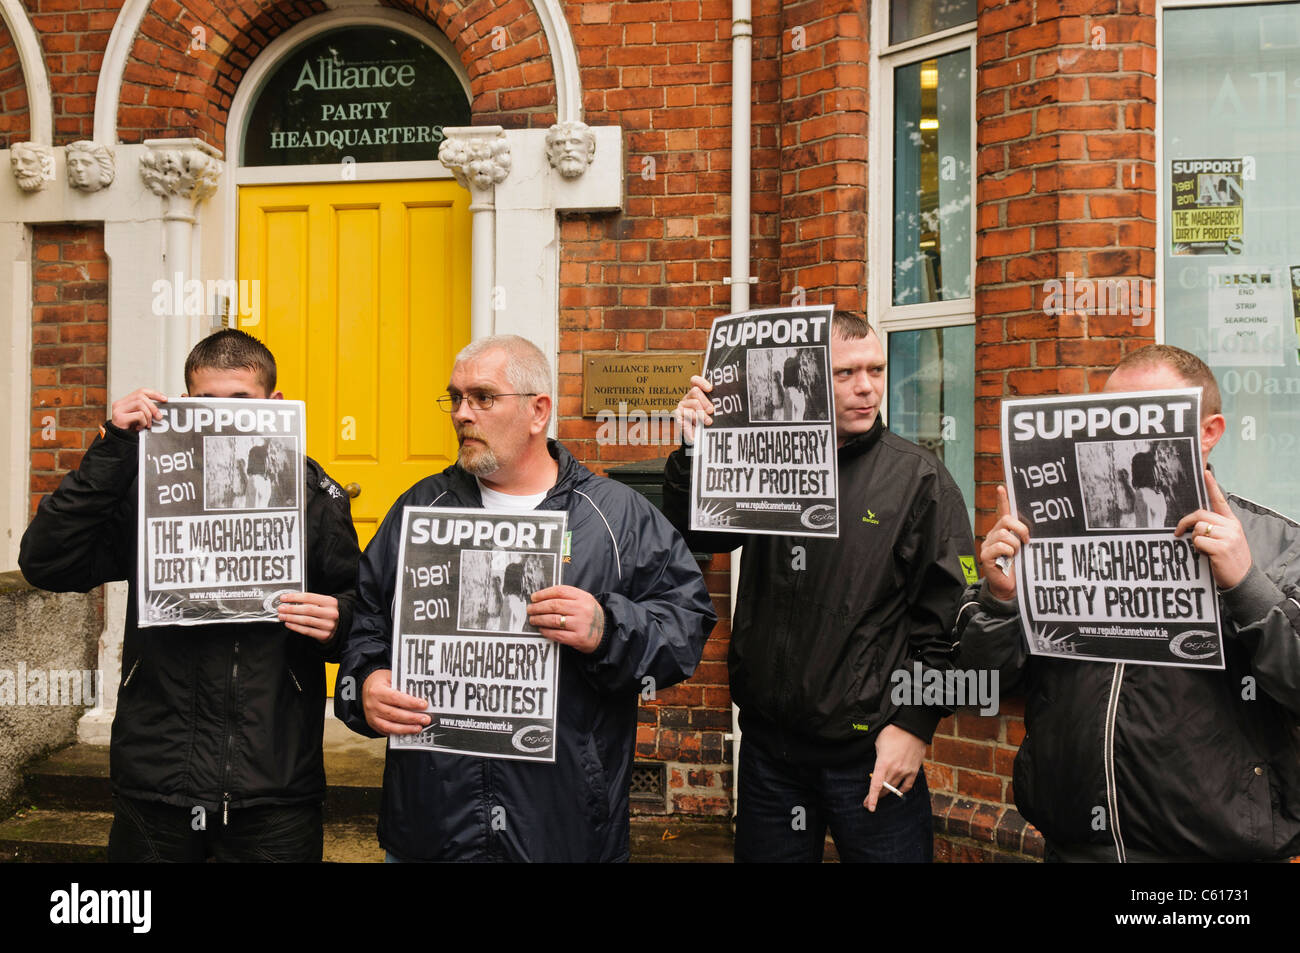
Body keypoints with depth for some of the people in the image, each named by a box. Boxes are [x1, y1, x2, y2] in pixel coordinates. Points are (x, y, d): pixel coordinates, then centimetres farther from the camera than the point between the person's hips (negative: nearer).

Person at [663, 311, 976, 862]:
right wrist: (694, 453, -12)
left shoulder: (918, 478, -4)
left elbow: (945, 615, -6)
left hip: (869, 749, -3)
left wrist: (914, 724, -10)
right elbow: (691, 538, 3)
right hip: (767, 739, 3)